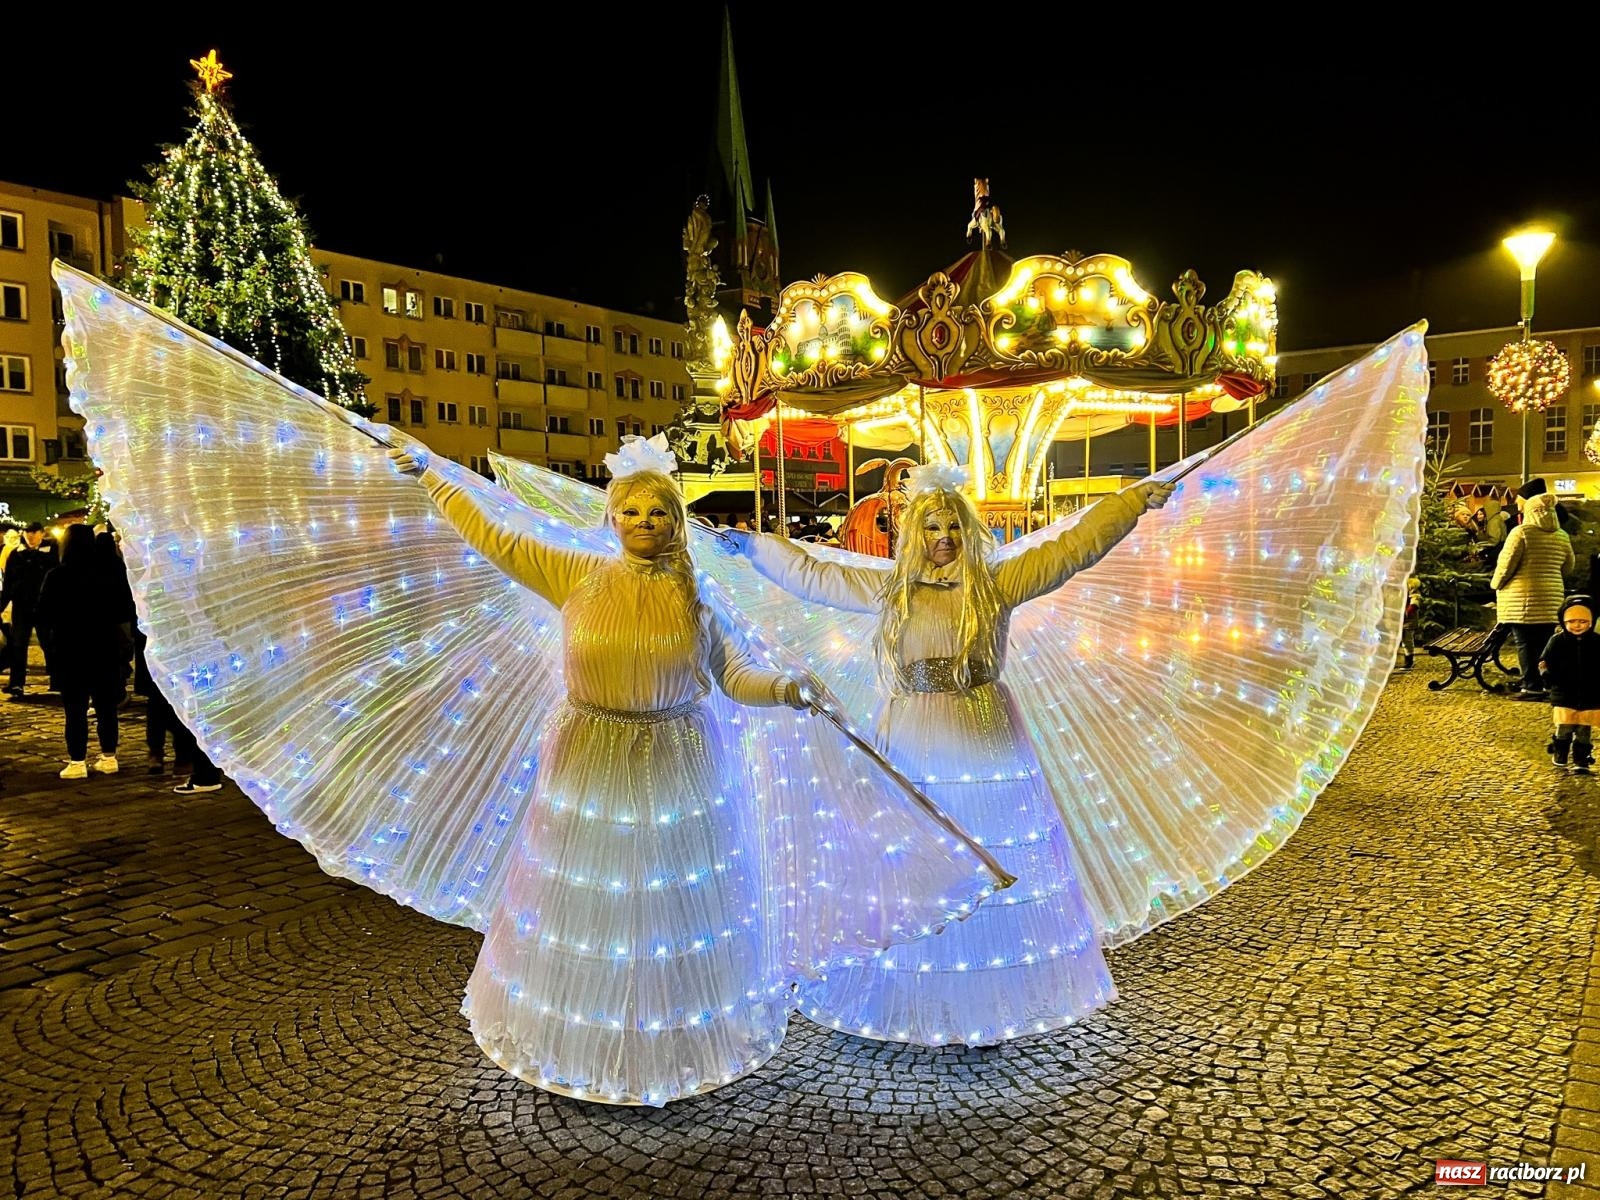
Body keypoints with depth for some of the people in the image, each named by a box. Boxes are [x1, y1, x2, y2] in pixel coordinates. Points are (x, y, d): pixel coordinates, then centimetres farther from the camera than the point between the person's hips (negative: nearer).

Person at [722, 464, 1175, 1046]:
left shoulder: (997, 584, 2)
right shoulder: (890, 590, 6)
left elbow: (1075, 545, 4)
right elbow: (810, 574, 13)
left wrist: (1139, 497, 4)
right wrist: (751, 545, 16)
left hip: (984, 751, -1)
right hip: (913, 754, 1)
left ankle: (988, 1003, 20)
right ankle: (923, 1005, 21)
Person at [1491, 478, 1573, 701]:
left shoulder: (1521, 532, -11)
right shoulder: (1562, 536, 8)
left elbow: (1506, 563, -11)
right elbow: (1568, 565, 18)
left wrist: (1496, 584, 5)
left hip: (1521, 598, -6)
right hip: (1551, 598, 6)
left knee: (1525, 643, -3)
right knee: (1544, 643, 11)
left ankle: (1531, 686, -5)